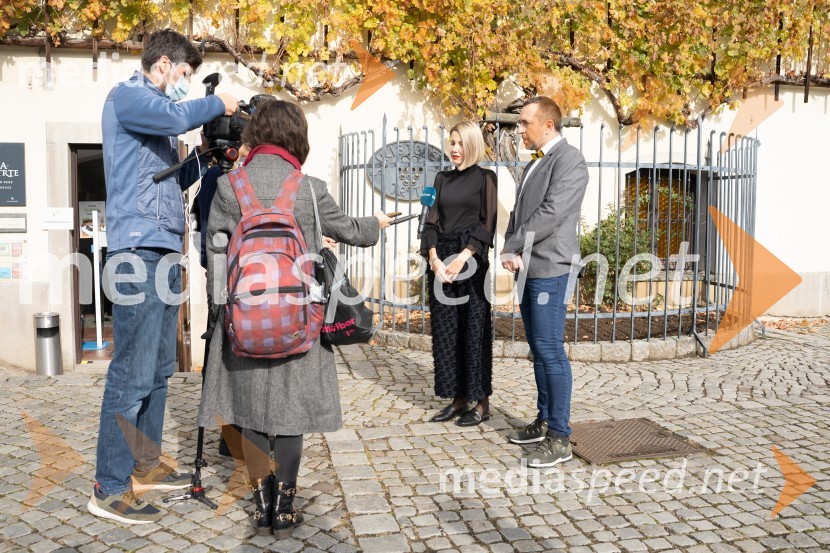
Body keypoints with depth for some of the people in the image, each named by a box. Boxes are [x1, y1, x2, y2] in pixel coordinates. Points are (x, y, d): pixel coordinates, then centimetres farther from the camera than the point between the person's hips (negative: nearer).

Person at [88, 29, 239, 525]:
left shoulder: (159, 115, 24)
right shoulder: (127, 96, -2)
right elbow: (178, 116, -23)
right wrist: (218, 104, -6)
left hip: (165, 250, 10)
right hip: (138, 249, -10)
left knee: (159, 369, 12)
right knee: (133, 372, -9)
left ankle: (145, 464, 23)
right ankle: (110, 488, -2)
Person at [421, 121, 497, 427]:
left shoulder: (485, 178, 0)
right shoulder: (442, 179, 15)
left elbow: (488, 223, -7)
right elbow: (432, 220, 9)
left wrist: (462, 259, -15)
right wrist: (434, 257, -6)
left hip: (472, 260, -5)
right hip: (441, 260, 5)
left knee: (474, 330, -1)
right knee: (445, 331, 6)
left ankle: (481, 402, 9)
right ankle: (458, 399, 15)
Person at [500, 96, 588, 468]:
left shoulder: (569, 160, -9)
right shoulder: (533, 164, 20)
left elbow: (551, 213, -18)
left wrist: (512, 247, -10)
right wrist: (512, 251, -2)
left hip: (548, 269, -9)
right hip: (527, 268, 9)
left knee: (550, 350, -8)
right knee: (538, 350, 13)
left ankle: (559, 438, -3)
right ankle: (544, 421, 23)